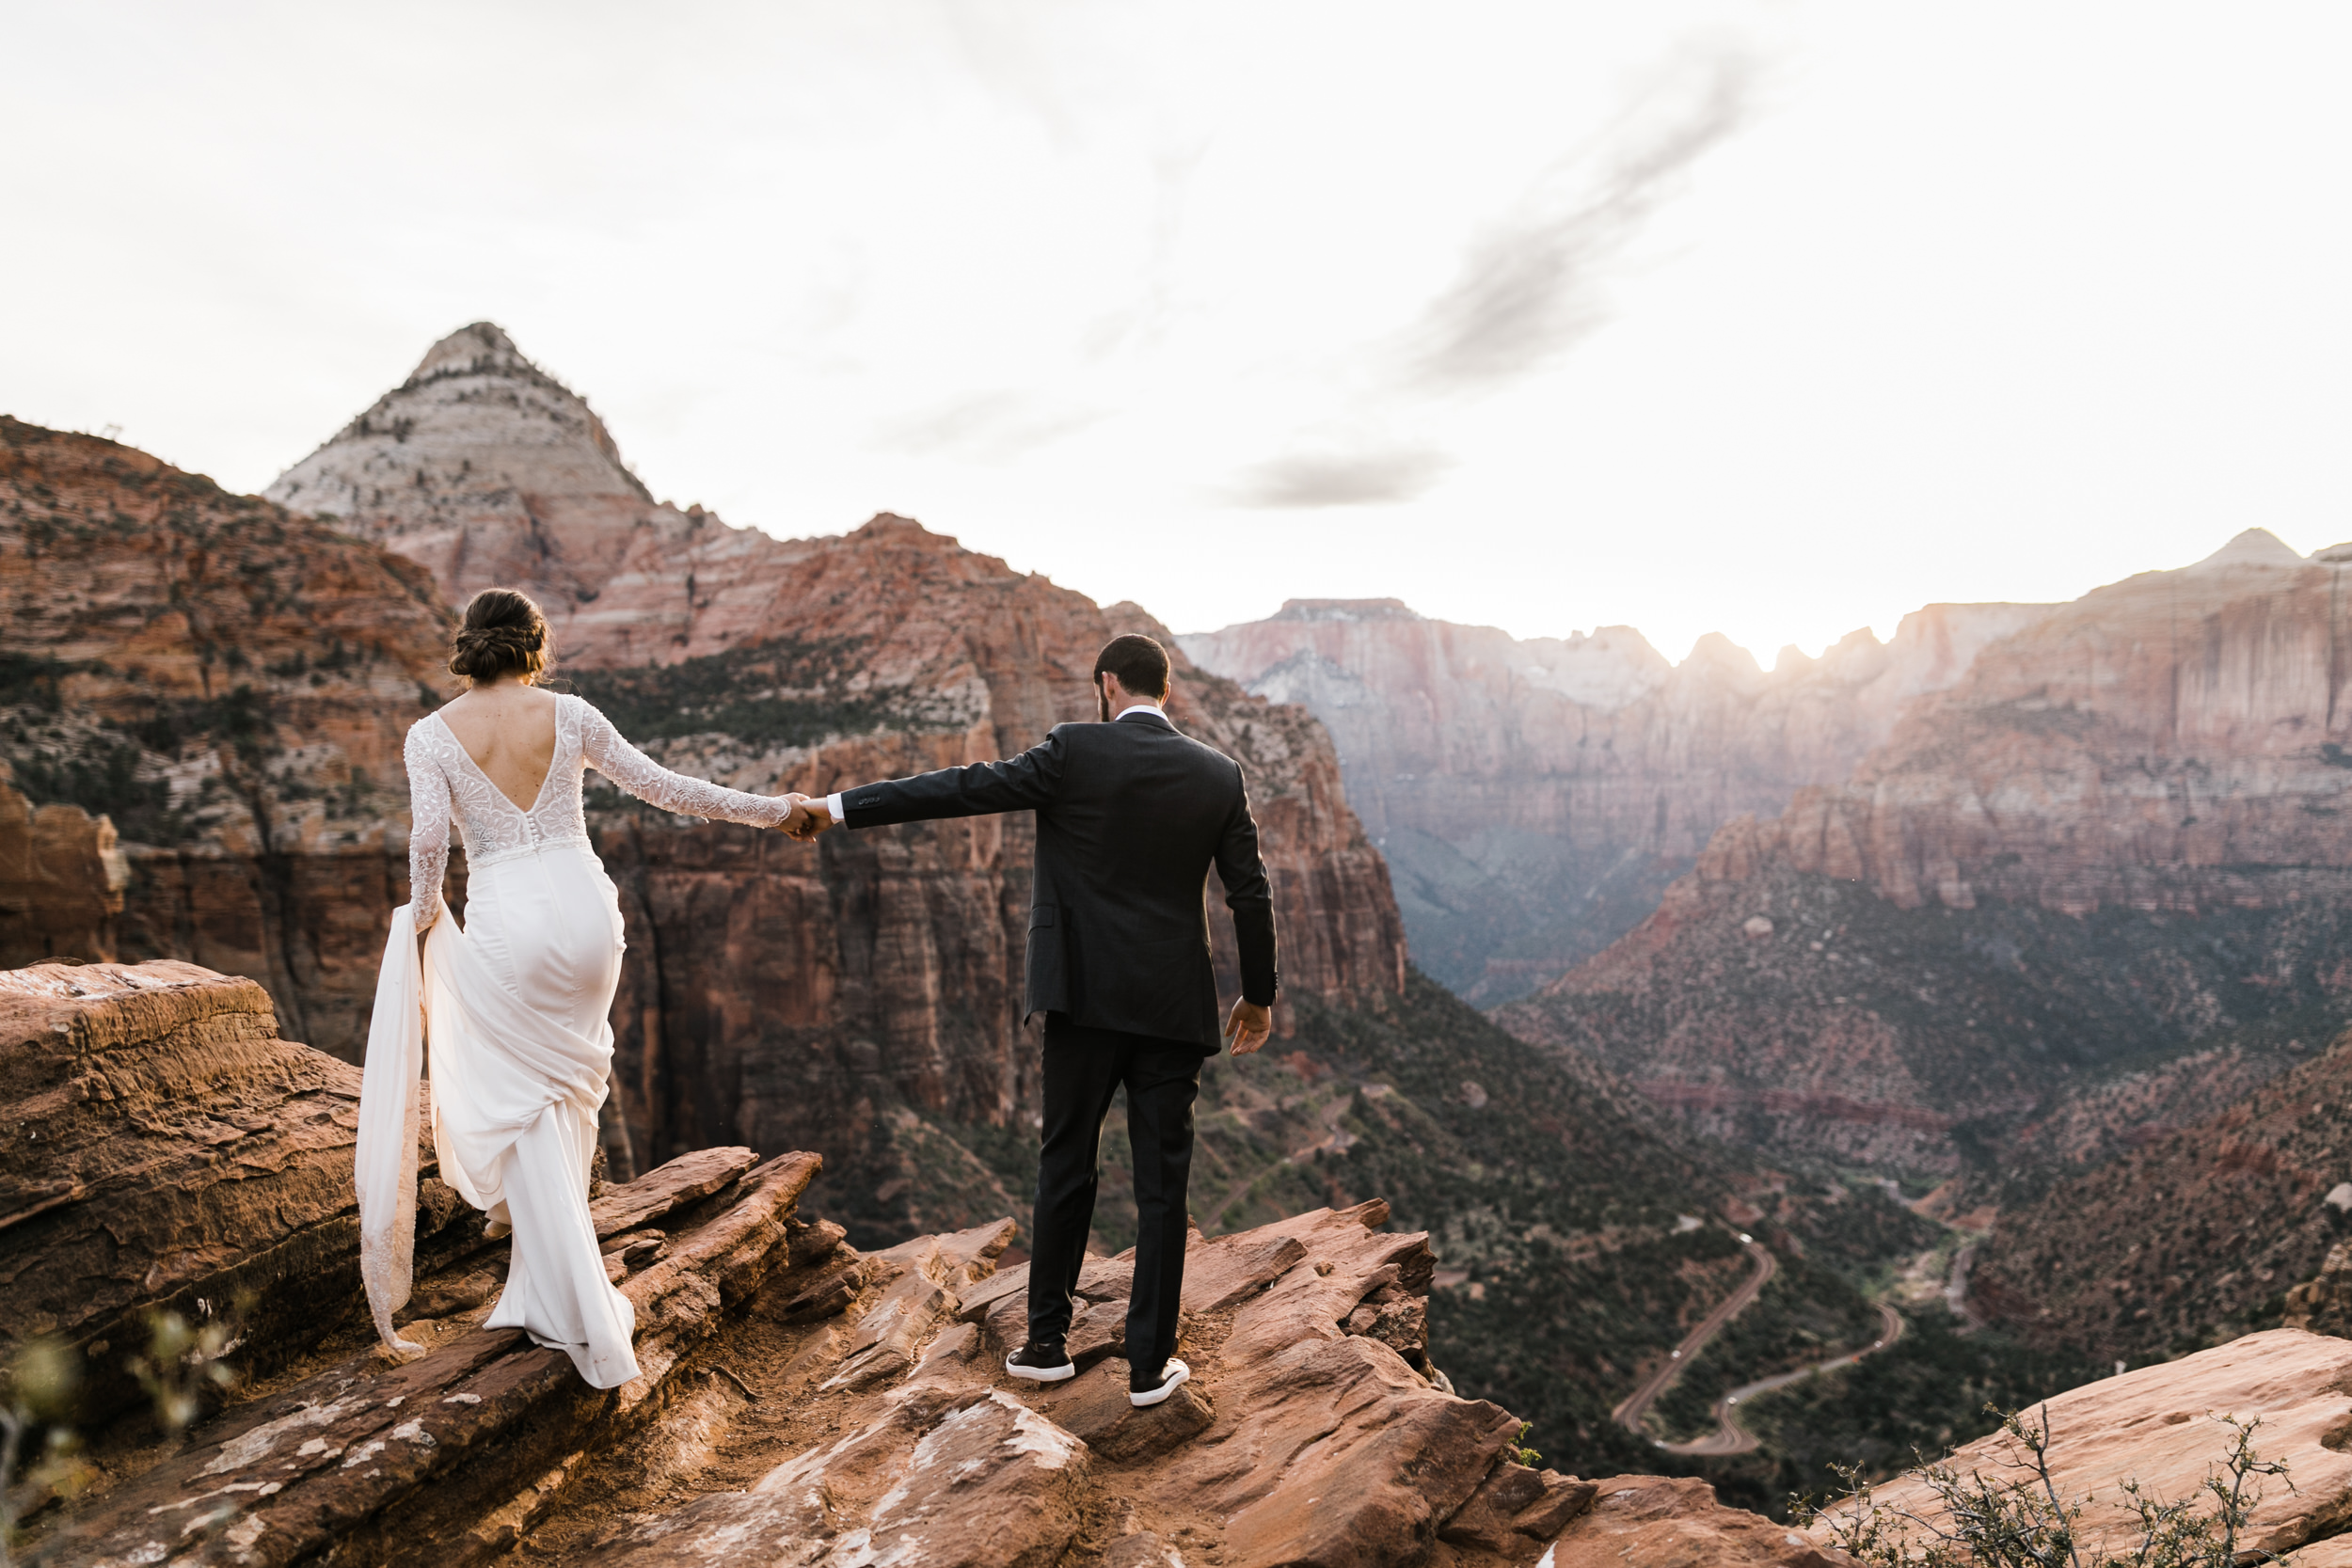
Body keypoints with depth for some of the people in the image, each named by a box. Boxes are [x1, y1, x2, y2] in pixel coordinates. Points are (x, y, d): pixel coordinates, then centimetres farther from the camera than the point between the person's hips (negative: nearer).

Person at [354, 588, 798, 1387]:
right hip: (584, 906, 2)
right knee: (568, 1086, 19)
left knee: (524, 1107, 6)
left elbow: (429, 835, -11)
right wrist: (759, 808, 14)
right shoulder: (567, 714, 3)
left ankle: (581, 1315, 3)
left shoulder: (431, 734, 0)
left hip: (505, 922, -2)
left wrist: (422, 908, 8)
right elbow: (659, 786, 5)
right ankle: (546, 1284, 32)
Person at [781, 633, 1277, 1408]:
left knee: (1065, 1168, 14)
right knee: (1162, 1183, 9)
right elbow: (1250, 893, 3)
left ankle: (1047, 1342, 25)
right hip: (1174, 1004, 2)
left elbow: (962, 788, -10)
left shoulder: (1074, 751, -7)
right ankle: (1150, 1364, 16)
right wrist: (1258, 994, 15)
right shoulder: (1219, 774, 2)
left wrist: (838, 807, -4)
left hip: (1088, 995, -1)